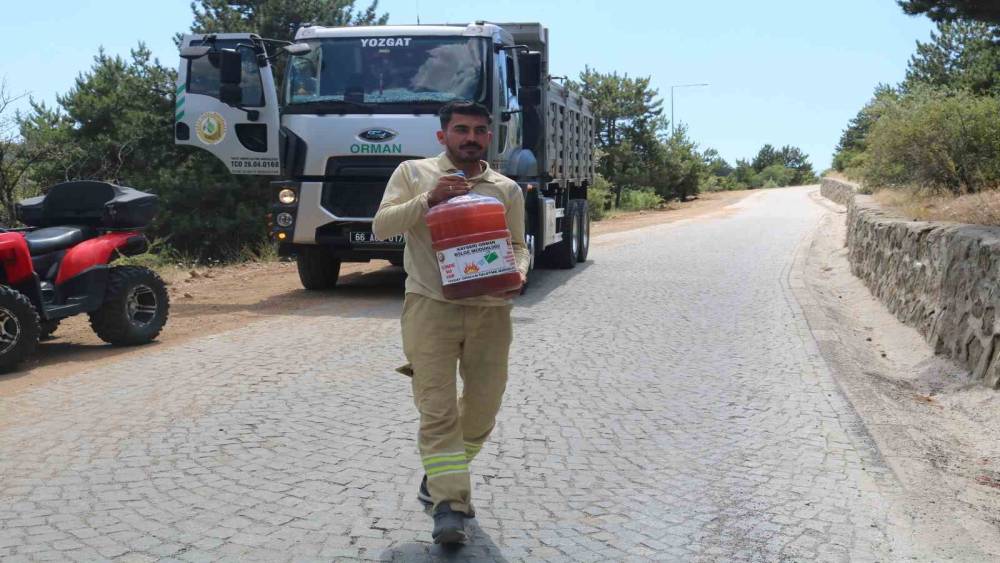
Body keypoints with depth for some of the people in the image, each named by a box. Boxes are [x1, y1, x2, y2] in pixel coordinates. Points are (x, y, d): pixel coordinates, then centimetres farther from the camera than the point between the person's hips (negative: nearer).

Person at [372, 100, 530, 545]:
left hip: (490, 311, 4)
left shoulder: (507, 189, 13)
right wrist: (429, 198, -15)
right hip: (431, 307, -3)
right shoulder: (413, 173, 6)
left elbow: (517, 244, 19)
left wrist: (518, 270, -4)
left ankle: (439, 477, 33)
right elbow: (382, 226, -2)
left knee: (483, 407, 10)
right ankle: (449, 504, -2)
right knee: (438, 410, -8)